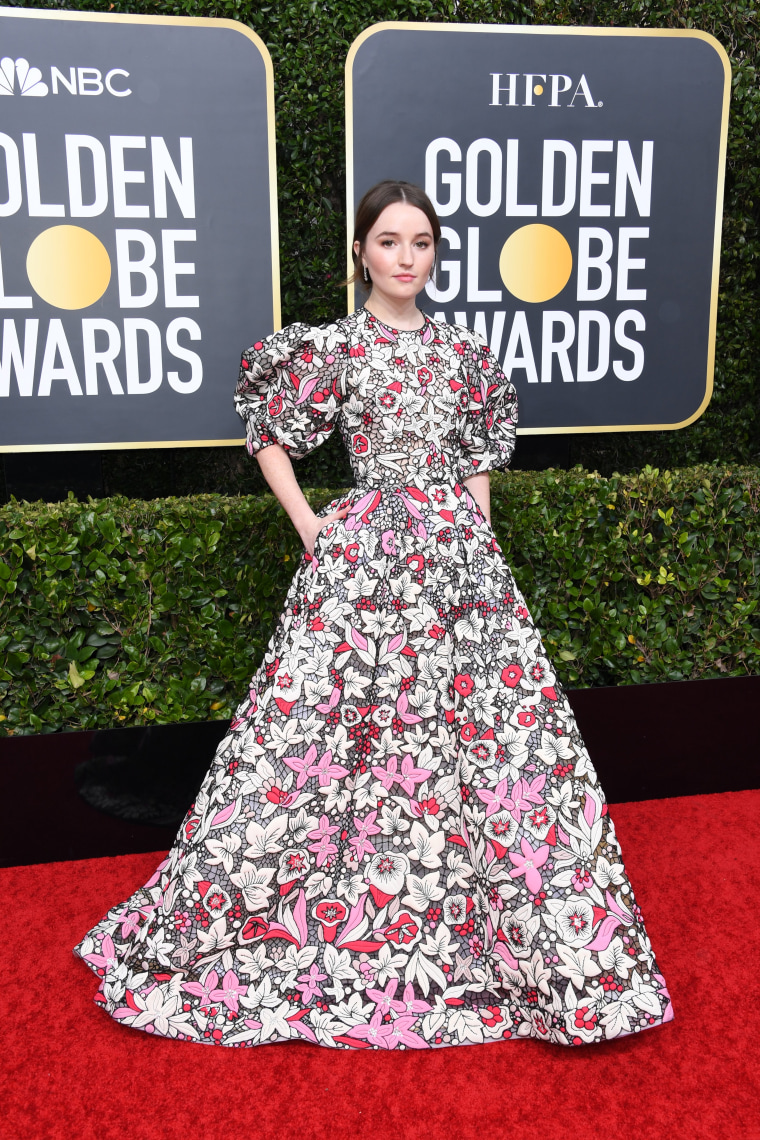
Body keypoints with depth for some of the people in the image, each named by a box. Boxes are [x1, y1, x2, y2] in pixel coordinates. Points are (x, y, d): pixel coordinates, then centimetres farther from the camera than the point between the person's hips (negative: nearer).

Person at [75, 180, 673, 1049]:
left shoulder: (463, 351, 13)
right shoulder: (331, 347, 2)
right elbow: (269, 439, 8)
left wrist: (477, 534, 9)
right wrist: (310, 527, 0)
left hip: (459, 553, 4)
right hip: (364, 555, -4)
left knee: (497, 725, 4)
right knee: (332, 720, -1)